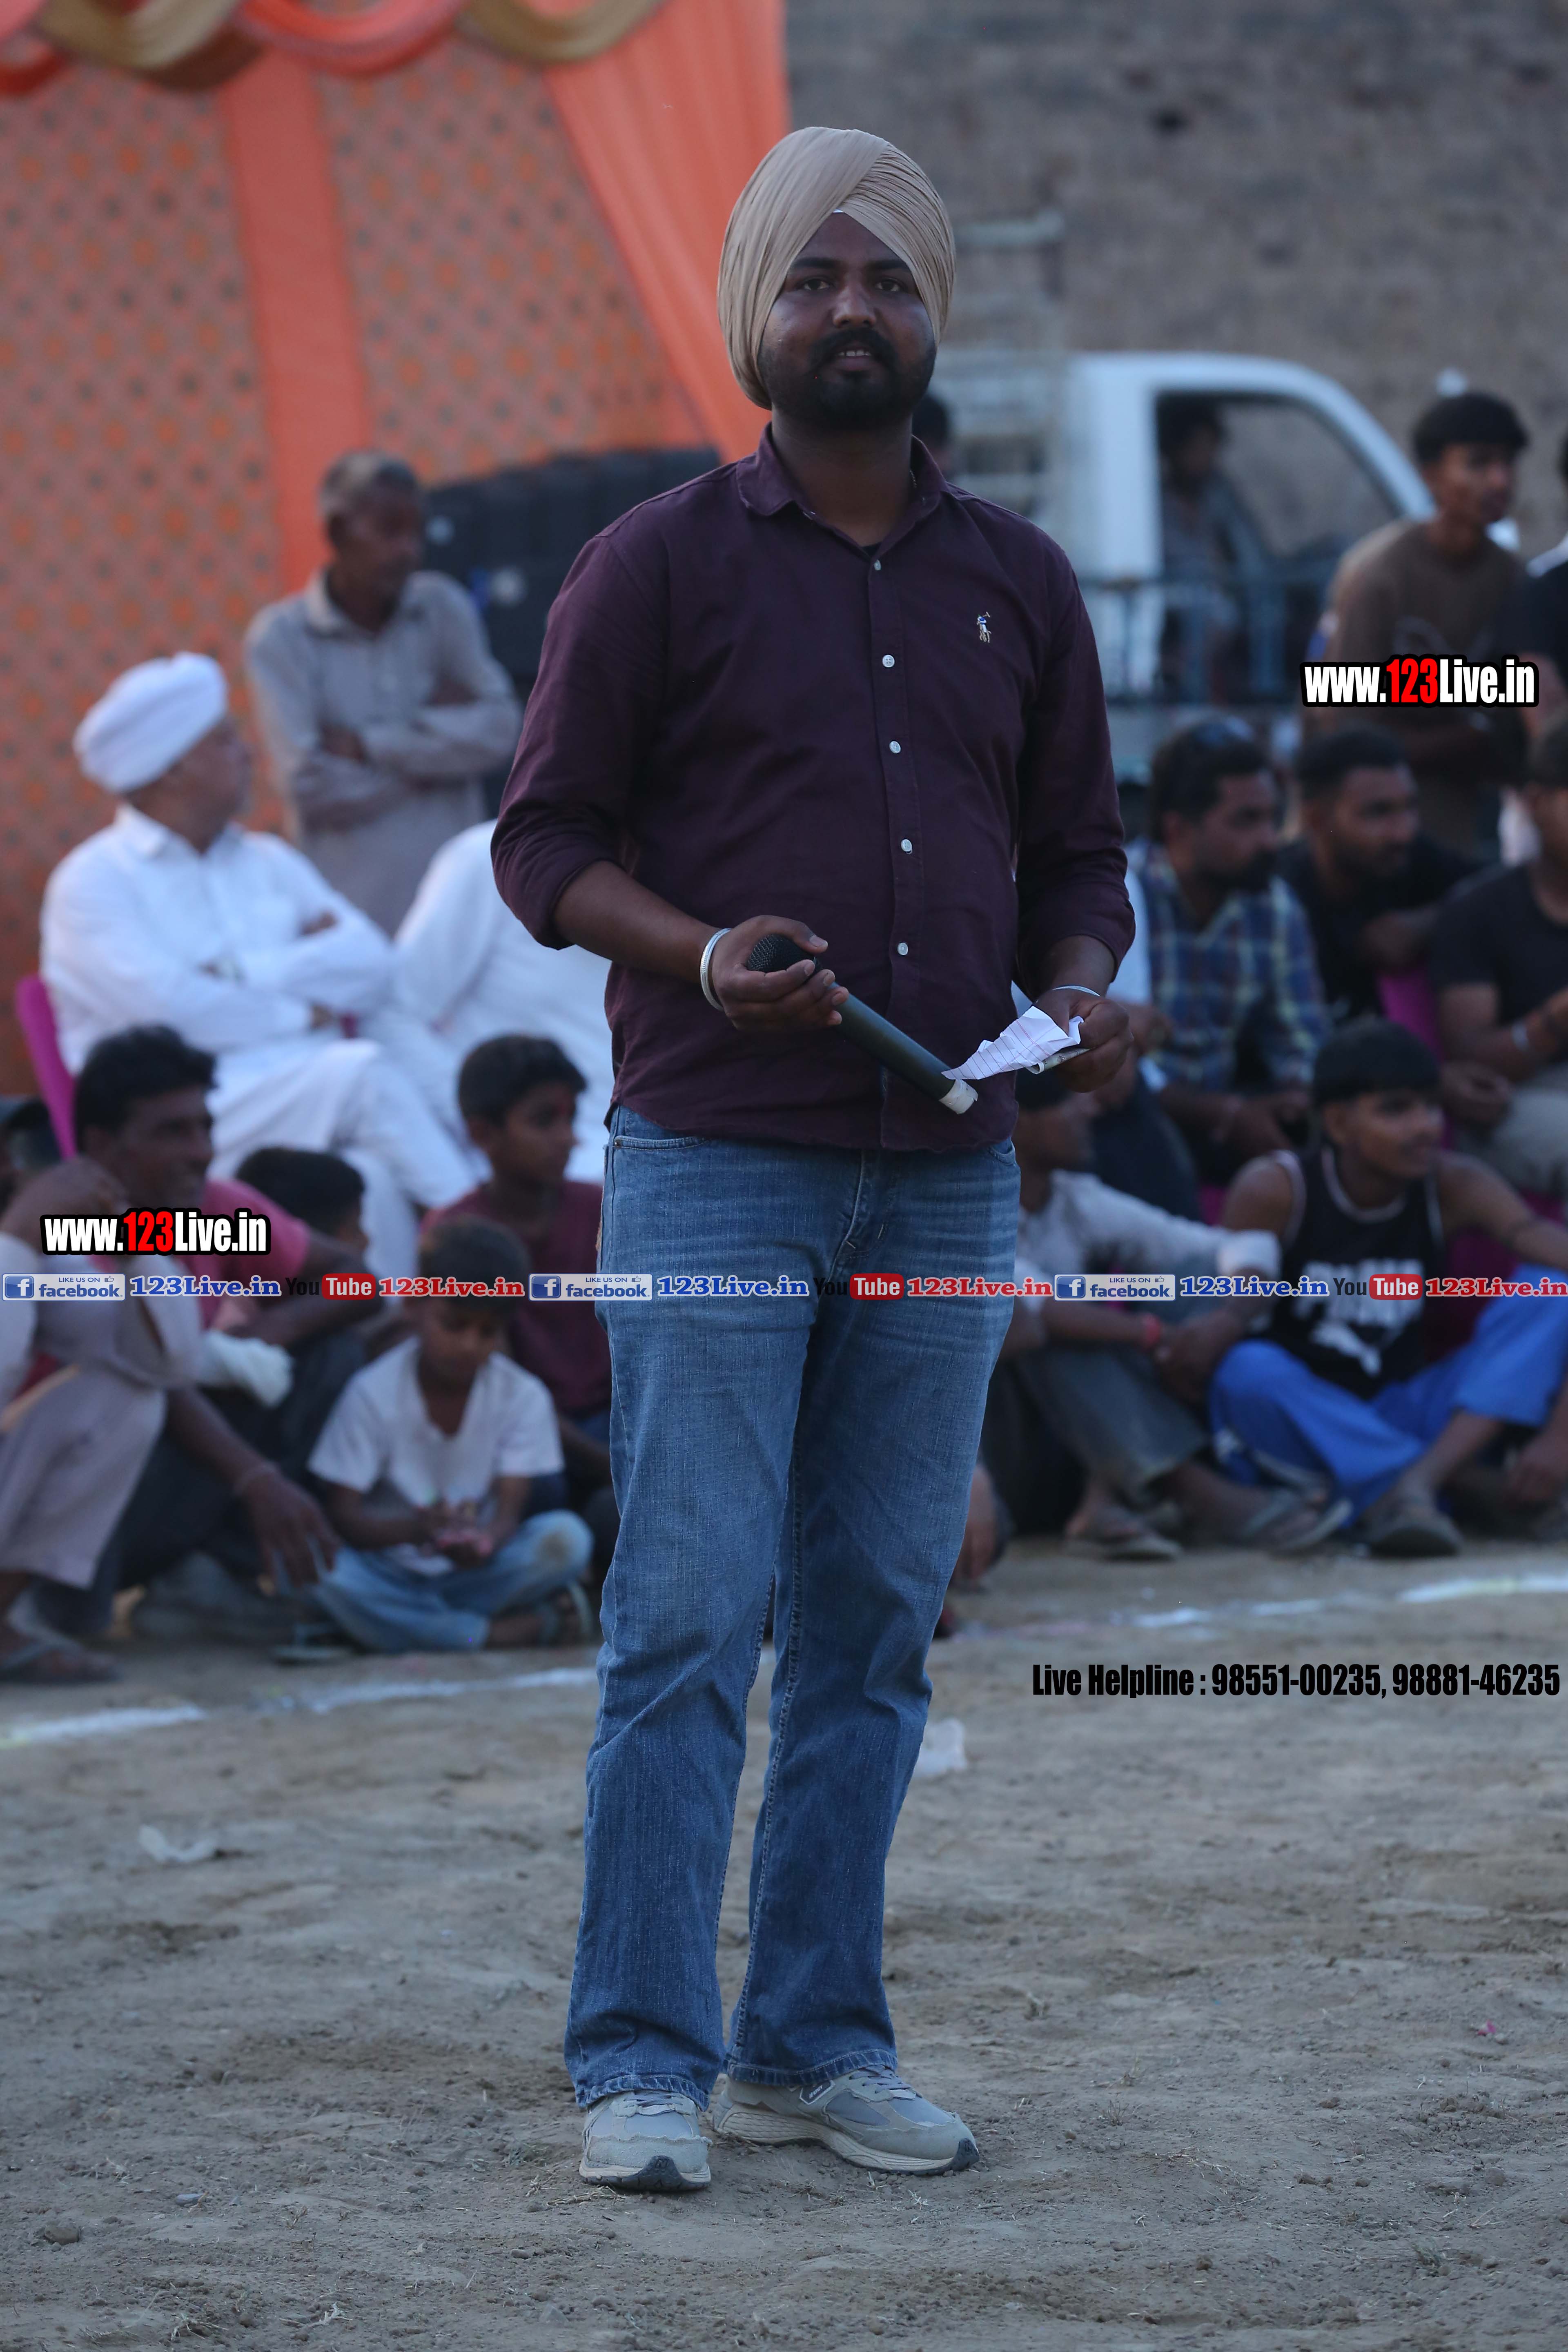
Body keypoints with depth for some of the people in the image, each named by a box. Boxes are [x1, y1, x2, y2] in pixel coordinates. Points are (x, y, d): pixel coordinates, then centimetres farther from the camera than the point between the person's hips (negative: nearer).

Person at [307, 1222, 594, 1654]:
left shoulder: (524, 1396, -2)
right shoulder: (372, 1394, -8)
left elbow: (509, 1508, -12)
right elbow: (343, 1516, -12)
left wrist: (484, 1542, -38)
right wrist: (416, 1528, -35)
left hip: (476, 1574, 1)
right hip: (392, 1577, -1)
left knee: (566, 1538, -26)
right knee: (327, 1573, -37)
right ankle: (531, 1626, -31)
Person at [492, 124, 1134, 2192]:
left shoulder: (1018, 585, 13)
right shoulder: (662, 566, 1)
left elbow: (1077, 845, 18)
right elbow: (545, 837, 1)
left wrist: (1083, 986, -3)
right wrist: (701, 954, -17)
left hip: (949, 1184, 4)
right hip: (714, 1168, -4)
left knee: (876, 1626, 7)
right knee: (689, 1616, -8)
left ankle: (818, 2043, 14)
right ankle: (643, 2063, -4)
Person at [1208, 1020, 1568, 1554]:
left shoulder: (1453, 1185, -7)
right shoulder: (1275, 1190, -12)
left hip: (1402, 1415, 3)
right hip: (1303, 1423, -3)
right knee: (1249, 1371, -38)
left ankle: (1416, 1481, -35)